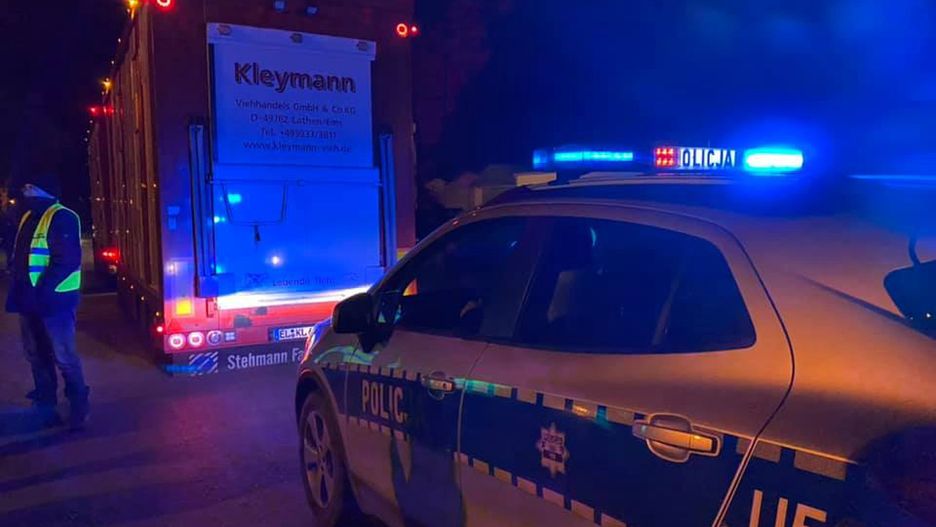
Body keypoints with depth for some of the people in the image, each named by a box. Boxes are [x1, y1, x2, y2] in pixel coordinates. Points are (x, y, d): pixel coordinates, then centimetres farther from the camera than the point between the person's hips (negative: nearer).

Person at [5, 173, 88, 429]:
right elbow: (19, 257, 20)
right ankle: (45, 402, 29)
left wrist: (42, 290, -24)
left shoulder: (62, 218, -11)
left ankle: (78, 406, 12)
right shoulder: (28, 217, 16)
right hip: (30, 299, 9)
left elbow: (67, 260, -19)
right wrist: (18, 289, 8)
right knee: (37, 356, 16)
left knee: (64, 357, -2)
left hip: (54, 299, -9)